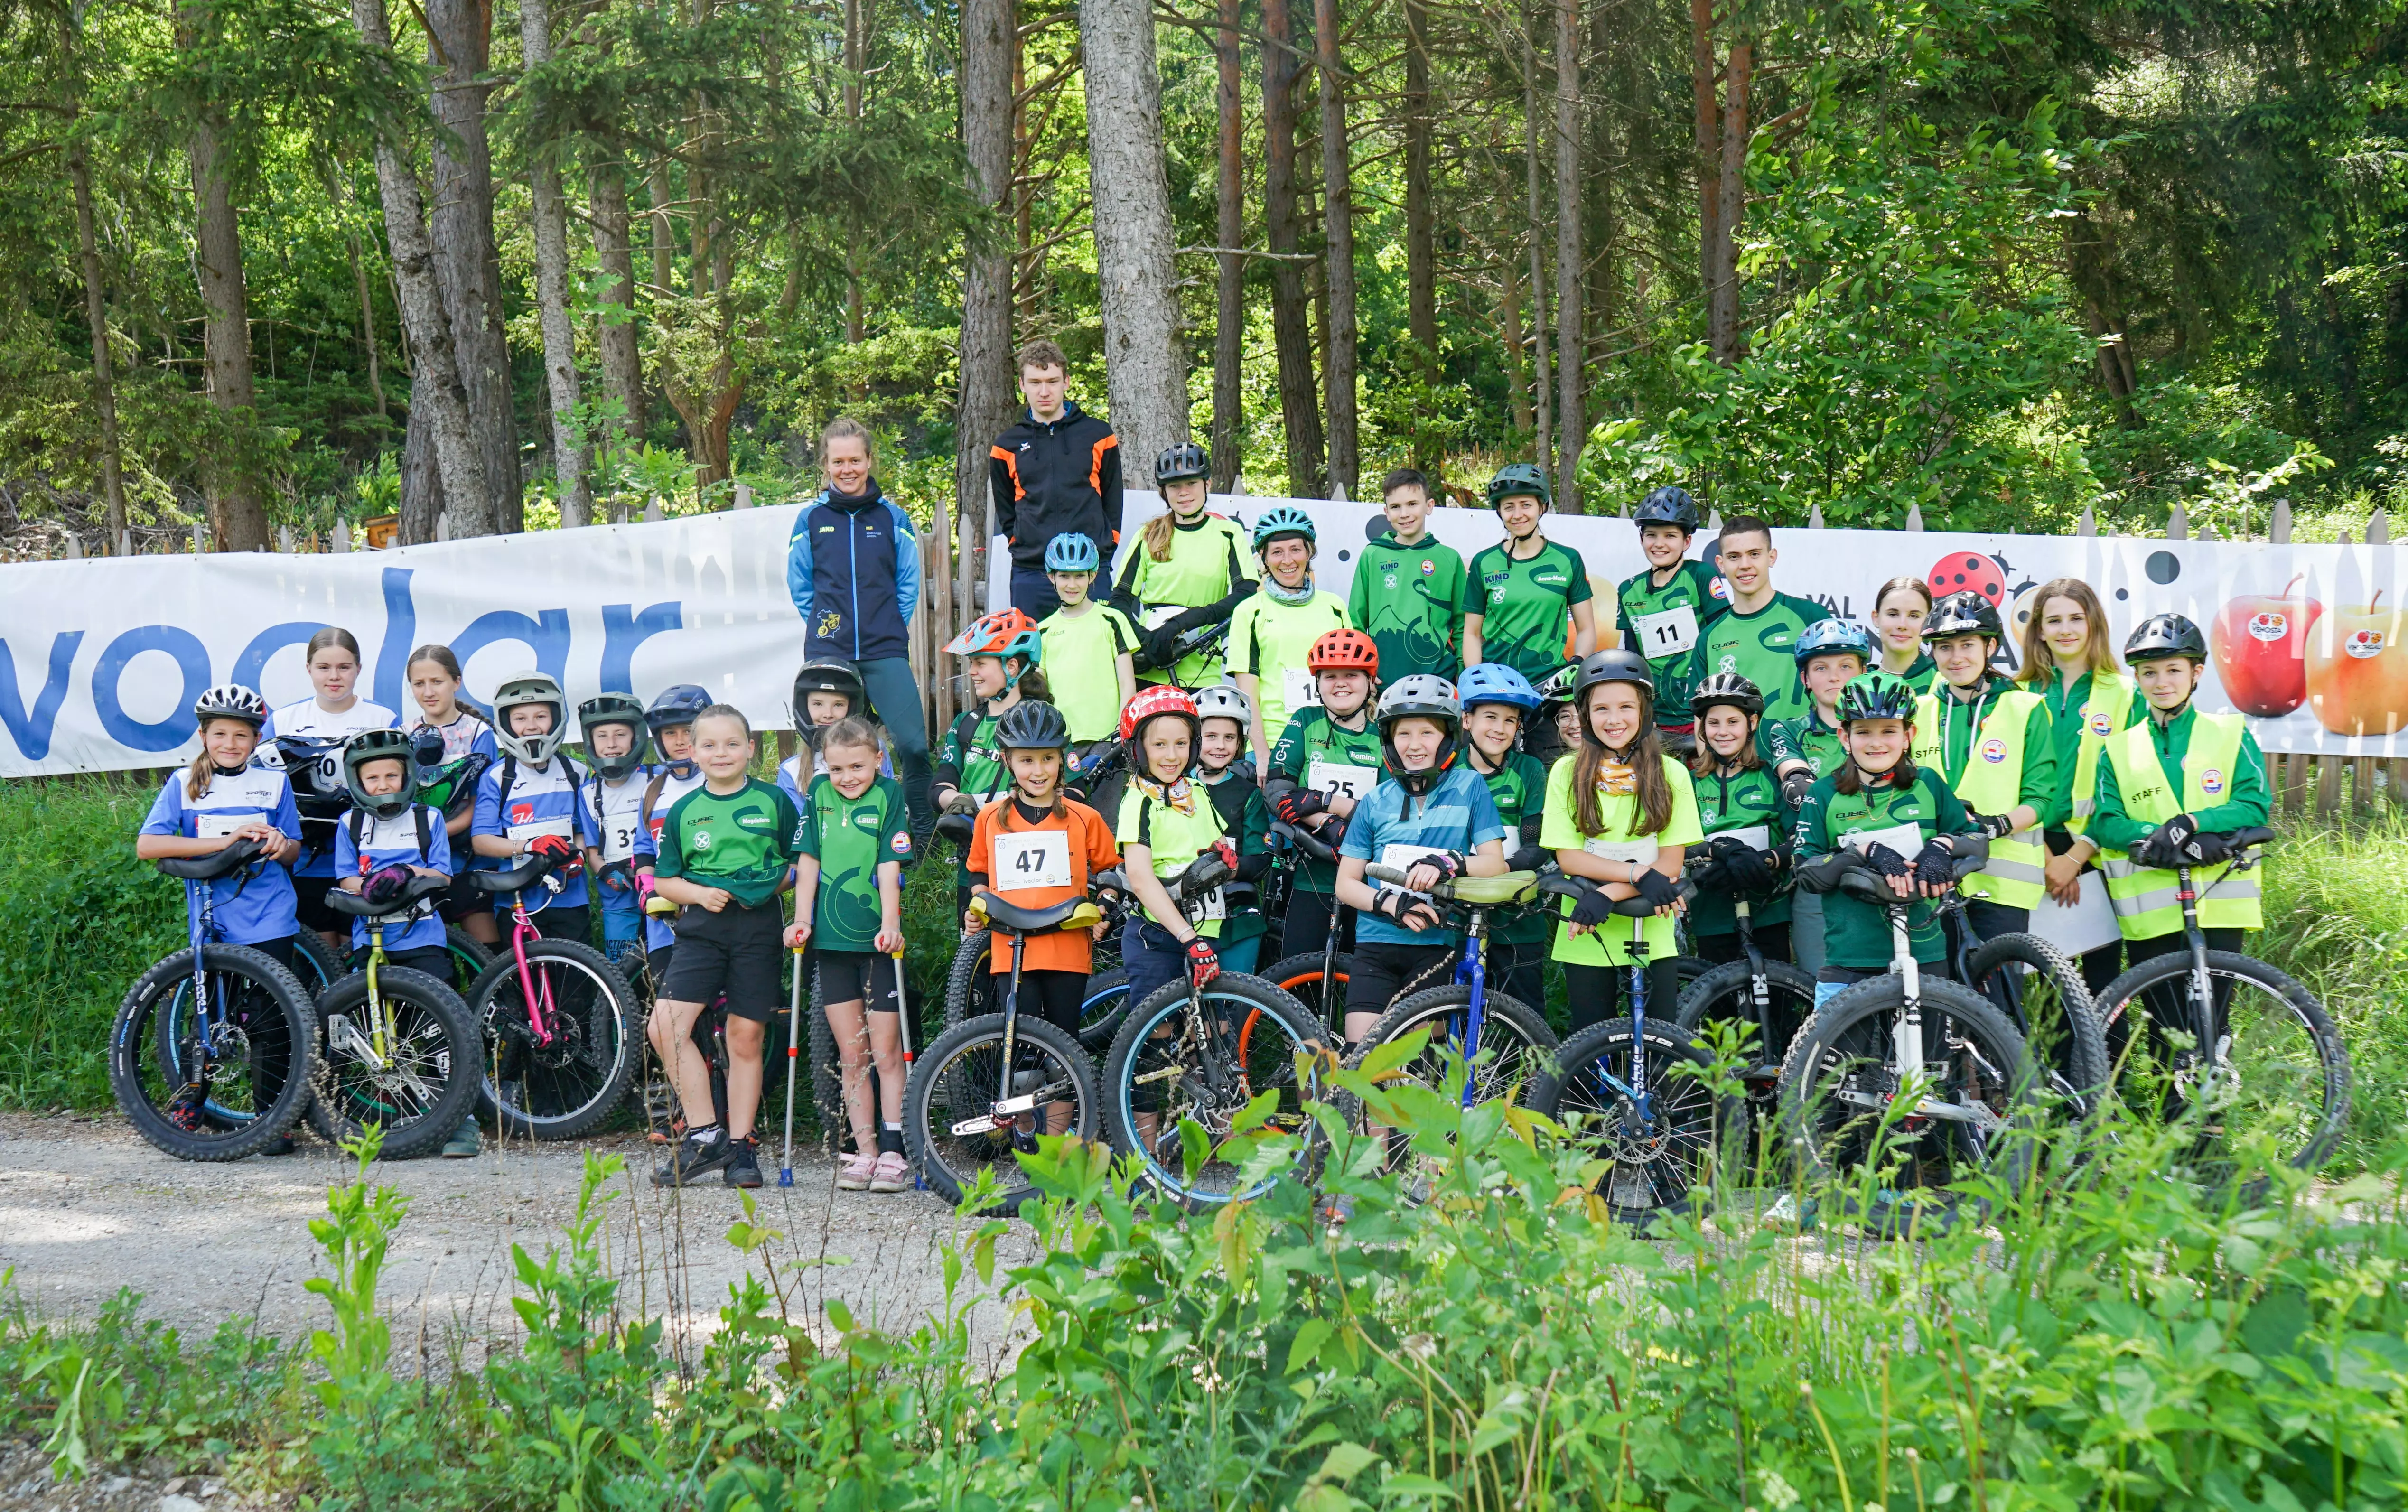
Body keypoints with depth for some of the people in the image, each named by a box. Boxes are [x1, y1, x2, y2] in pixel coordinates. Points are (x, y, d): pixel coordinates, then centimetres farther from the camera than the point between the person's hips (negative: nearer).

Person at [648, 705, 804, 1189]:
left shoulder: (774, 801, 6)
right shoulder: (684, 811, 10)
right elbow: (664, 880, 13)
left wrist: (778, 881, -5)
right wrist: (700, 893, -5)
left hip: (759, 927, -1)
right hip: (702, 927, 1)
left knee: (746, 1038, 3)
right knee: (665, 1025, -14)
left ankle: (740, 1147, 15)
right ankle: (705, 1134, -5)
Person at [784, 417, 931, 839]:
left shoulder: (893, 517, 7)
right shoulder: (810, 519, 7)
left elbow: (908, 583, 12)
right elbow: (799, 586, 14)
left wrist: (888, 630, 6)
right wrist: (824, 627, 8)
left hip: (885, 651, 0)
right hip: (828, 651, 1)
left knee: (912, 742, -10)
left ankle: (923, 832, 4)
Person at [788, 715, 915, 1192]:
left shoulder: (890, 795, -4)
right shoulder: (819, 794, 7)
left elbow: (890, 867, -11)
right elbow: (809, 860, 8)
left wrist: (890, 925, -21)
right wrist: (802, 919, 1)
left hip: (877, 940, -4)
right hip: (832, 939, 4)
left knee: (885, 1051, 0)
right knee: (851, 1054, 6)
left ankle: (892, 1152, 4)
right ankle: (864, 1151, 11)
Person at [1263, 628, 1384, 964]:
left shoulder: (1382, 737, 5)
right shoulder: (1306, 723, 6)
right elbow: (1276, 791, -6)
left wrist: (1323, 801, -16)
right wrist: (1330, 824, -18)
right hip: (1312, 877, 0)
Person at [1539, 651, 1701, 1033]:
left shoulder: (1670, 774, 0)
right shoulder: (1567, 773, 0)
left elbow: (1669, 865, -5)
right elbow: (1568, 857, -5)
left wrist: (1608, 894, -20)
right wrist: (1637, 873, -18)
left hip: (1652, 939, 0)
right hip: (1586, 941, 0)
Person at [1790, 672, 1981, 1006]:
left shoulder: (1928, 785, 6)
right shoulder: (1823, 795, 1)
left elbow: (1976, 838, 11)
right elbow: (1807, 873, -6)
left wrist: (1942, 847, -10)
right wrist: (1866, 852, -19)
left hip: (1924, 955, 2)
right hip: (1849, 962, -2)